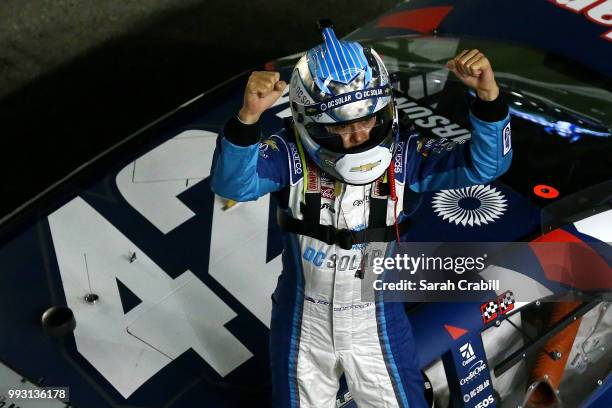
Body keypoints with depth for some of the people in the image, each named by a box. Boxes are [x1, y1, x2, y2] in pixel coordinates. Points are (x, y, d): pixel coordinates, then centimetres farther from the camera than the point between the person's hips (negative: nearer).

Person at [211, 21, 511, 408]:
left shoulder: (404, 154, -17)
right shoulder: (291, 155, -21)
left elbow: (484, 164, -22)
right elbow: (234, 183, -35)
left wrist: (489, 95, -39)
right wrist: (248, 117, -53)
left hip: (378, 324, 0)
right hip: (303, 326, 0)